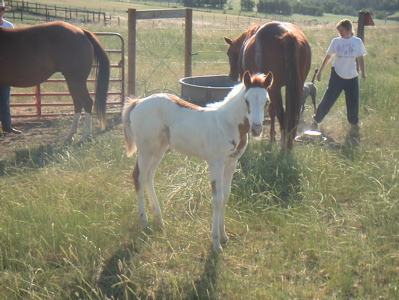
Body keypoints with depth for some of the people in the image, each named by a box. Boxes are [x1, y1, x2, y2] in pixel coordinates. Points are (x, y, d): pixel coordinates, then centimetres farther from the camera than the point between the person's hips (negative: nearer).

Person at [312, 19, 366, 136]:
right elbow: (328, 57, 8)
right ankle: (316, 120, 12)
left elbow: (360, 58, 3)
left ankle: (354, 125, 23)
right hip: (337, 76, -1)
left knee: (353, 102, 4)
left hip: (352, 77, 1)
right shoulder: (336, 41, 0)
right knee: (328, 100, -3)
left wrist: (363, 72, -10)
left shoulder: (357, 42, 1)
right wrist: (320, 72, 10)